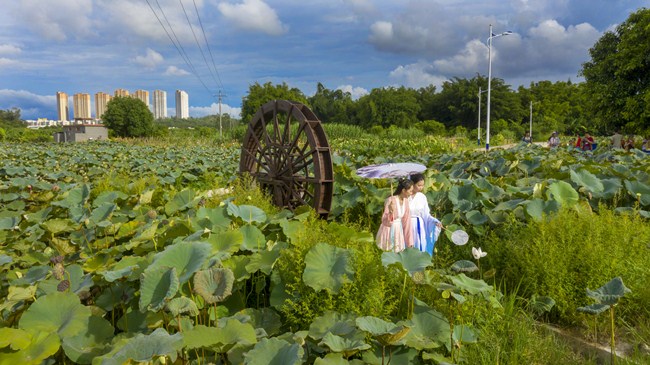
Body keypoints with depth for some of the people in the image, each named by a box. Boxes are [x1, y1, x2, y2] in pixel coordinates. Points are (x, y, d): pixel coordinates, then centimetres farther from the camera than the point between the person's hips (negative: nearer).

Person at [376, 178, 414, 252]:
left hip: (399, 231, 6)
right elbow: (385, 220, -18)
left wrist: (409, 241, 8)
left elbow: (406, 221, 7)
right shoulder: (391, 200, -18)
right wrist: (391, 212, -39)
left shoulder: (405, 200, 1)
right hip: (389, 231, -6)